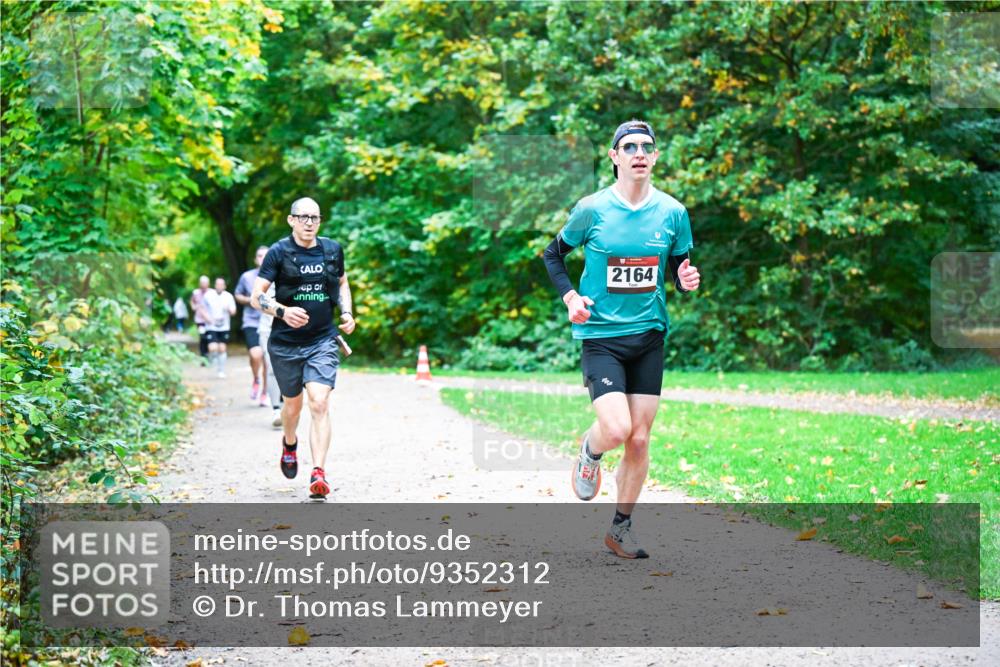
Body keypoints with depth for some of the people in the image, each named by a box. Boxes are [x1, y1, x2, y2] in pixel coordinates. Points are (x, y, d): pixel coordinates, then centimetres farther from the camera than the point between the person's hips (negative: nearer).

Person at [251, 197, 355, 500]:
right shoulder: (278, 253, -6)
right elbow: (256, 297, -8)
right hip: (285, 343, -1)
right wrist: (282, 311, -26)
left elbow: (342, 283, 22)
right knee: (293, 404, 14)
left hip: (323, 341, 1)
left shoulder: (333, 250, 4)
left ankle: (318, 473, -17)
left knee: (319, 404, -15)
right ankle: (289, 444, 48)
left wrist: (346, 313, 5)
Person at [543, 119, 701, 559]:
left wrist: (686, 281, -11)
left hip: (649, 335, 3)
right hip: (600, 335, -3)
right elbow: (553, 254, 8)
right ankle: (589, 452, 19)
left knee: (640, 439, 4)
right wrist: (569, 297, -7)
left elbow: (680, 268, 13)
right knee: (617, 429, -19)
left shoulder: (672, 212, 1)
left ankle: (621, 528, 20)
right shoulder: (592, 209, -6)